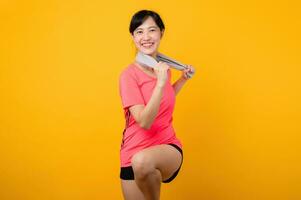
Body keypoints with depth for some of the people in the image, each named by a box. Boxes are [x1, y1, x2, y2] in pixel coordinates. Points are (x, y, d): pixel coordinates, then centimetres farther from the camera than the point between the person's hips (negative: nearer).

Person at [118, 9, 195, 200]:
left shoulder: (164, 67, 6)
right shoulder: (129, 75, -10)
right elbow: (144, 121, -20)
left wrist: (183, 79, 15)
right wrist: (160, 83, -27)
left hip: (167, 146, 2)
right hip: (135, 153, -1)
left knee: (142, 161, -32)